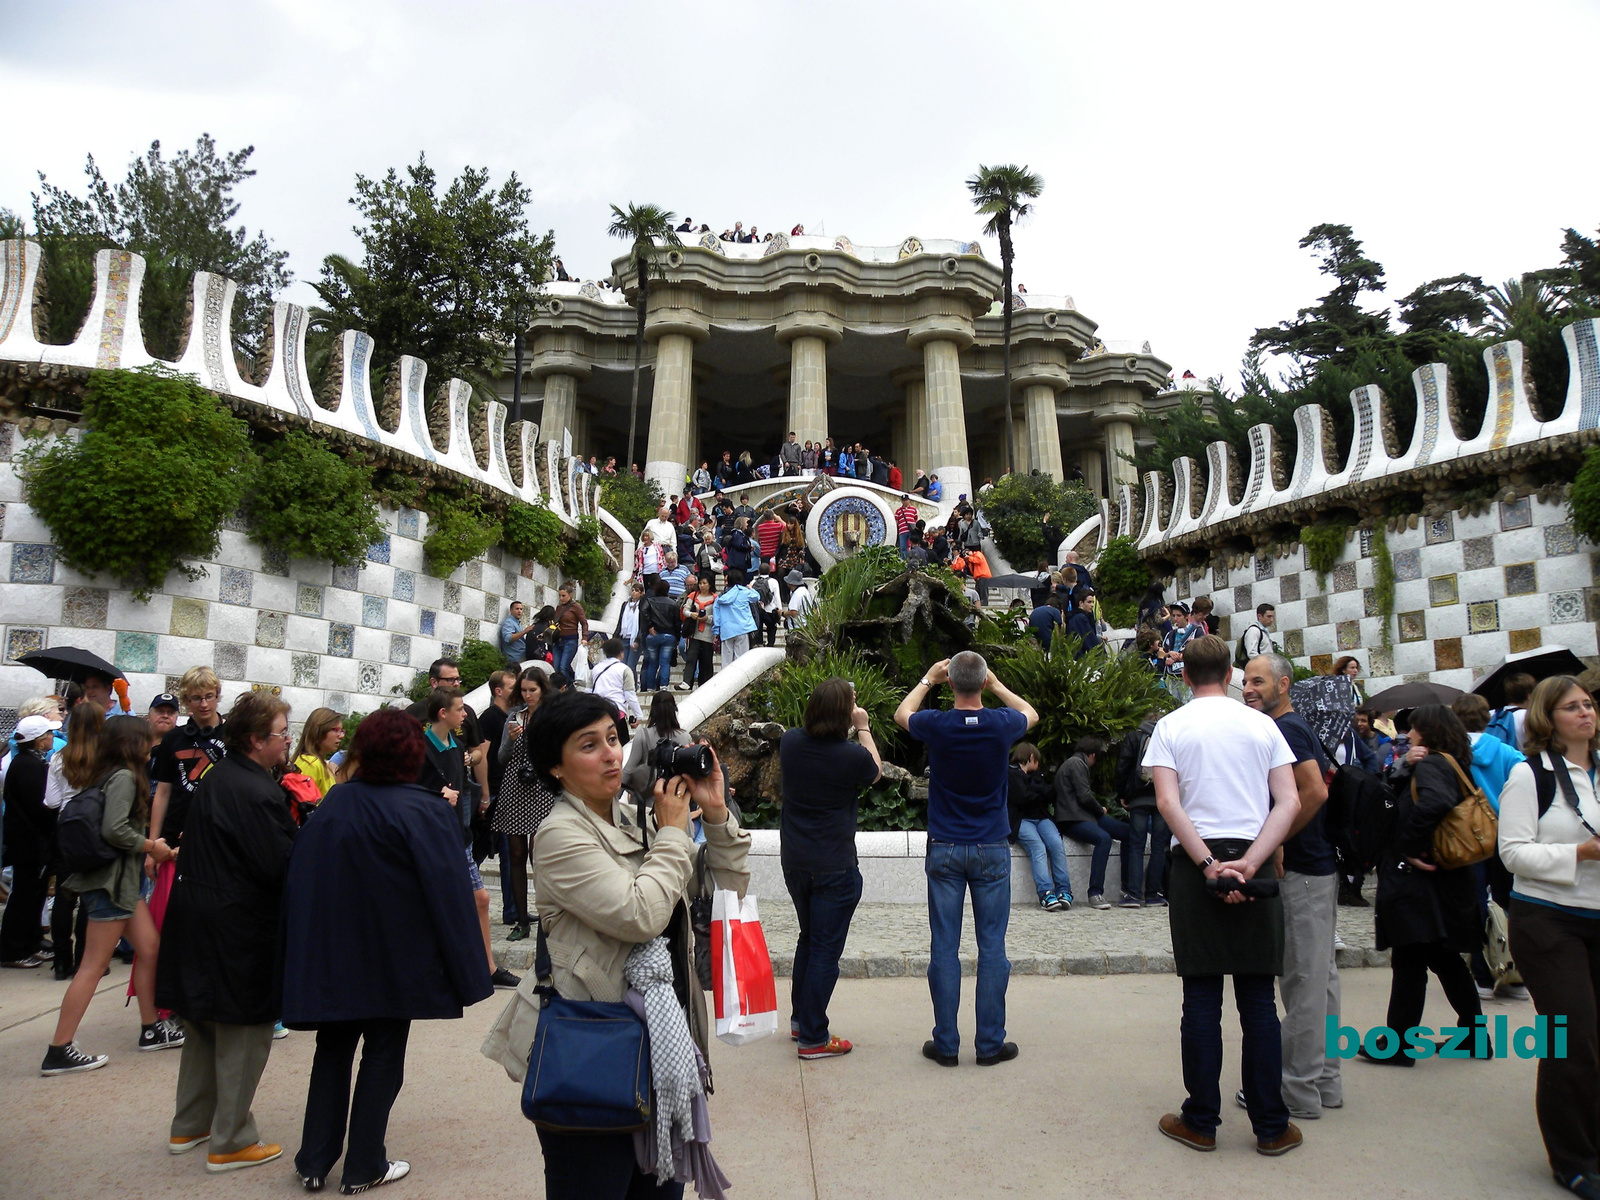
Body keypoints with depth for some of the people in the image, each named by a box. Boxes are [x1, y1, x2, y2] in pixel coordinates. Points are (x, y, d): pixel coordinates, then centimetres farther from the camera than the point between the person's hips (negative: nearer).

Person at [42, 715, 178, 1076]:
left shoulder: (117, 775, 13)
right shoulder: (124, 777, -16)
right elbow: (114, 830, -26)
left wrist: (150, 844, 7)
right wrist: (151, 847, -14)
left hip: (124, 879, 10)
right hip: (110, 880, -10)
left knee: (149, 947, 13)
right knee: (94, 966, -3)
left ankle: (151, 1029, 22)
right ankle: (59, 1052, 4)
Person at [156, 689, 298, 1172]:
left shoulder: (217, 776, 7)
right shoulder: (257, 793, -24)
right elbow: (280, 865, -25)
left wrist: (290, 830, 5)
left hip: (198, 916, 10)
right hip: (240, 930, -10)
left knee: (205, 1026, 23)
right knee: (244, 1032, 4)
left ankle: (189, 1126, 37)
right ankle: (231, 1142, 15)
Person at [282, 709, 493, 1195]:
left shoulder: (332, 804, -1)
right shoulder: (425, 811, -16)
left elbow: (299, 881, 3)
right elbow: (448, 894, -16)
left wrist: (309, 951, 12)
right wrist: (463, 971, -9)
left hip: (329, 954, 5)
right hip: (394, 959, -4)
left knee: (333, 1051, 18)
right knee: (383, 1055, 10)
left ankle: (314, 1161, 24)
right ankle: (363, 1167, 18)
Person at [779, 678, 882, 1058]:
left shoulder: (790, 742, -5)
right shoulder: (852, 755, -18)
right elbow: (875, 772, 4)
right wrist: (863, 728, 8)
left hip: (794, 862, 6)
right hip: (835, 867, -6)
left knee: (809, 938, 23)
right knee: (826, 949, 5)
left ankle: (799, 1020, 34)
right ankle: (813, 1038, 12)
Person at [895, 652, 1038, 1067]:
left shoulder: (936, 725, -10)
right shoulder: (1001, 725, -9)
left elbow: (901, 714, 15)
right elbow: (1031, 714, 17)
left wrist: (927, 680, 23)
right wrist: (996, 684, 21)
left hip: (944, 850, 0)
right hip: (992, 850, 0)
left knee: (944, 947, 5)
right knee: (992, 946, 7)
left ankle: (946, 1044, 11)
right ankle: (990, 1043, 13)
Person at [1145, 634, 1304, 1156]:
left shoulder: (1171, 726, 0)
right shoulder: (1261, 724, 5)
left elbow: (1168, 803, -10)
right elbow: (1290, 802, -4)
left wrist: (1208, 864, -11)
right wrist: (1249, 864, -10)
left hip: (1195, 863, -1)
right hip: (1254, 862, 2)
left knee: (1202, 997, 4)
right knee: (1258, 999, 8)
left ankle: (1201, 1122, 12)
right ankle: (1271, 1126, 15)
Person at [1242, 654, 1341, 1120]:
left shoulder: (1285, 729, -15)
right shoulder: (1297, 727, 15)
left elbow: (1314, 791, -25)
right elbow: (1321, 784, 22)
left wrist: (1277, 842, -16)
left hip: (1301, 870, -10)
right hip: (1318, 865, 10)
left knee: (1303, 980, -2)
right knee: (1320, 976, 15)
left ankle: (1298, 1090, 6)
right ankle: (1325, 1080, 24)